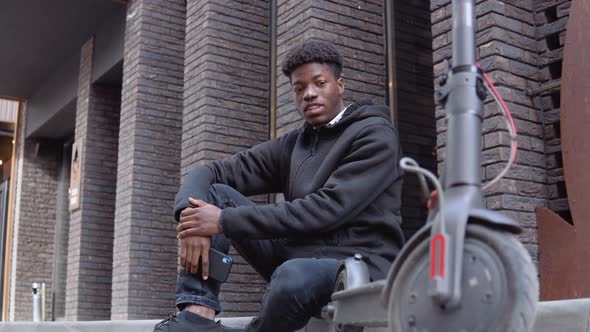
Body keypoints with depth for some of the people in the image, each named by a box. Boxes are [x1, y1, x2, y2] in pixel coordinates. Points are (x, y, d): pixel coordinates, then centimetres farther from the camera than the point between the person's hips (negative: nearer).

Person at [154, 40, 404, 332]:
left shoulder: (375, 135, -7)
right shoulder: (291, 146, 13)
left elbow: (326, 209, -20)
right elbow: (210, 172, 8)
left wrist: (225, 221, -20)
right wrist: (194, 220, -17)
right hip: (297, 257, 6)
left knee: (294, 276, -39)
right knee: (216, 192, 0)